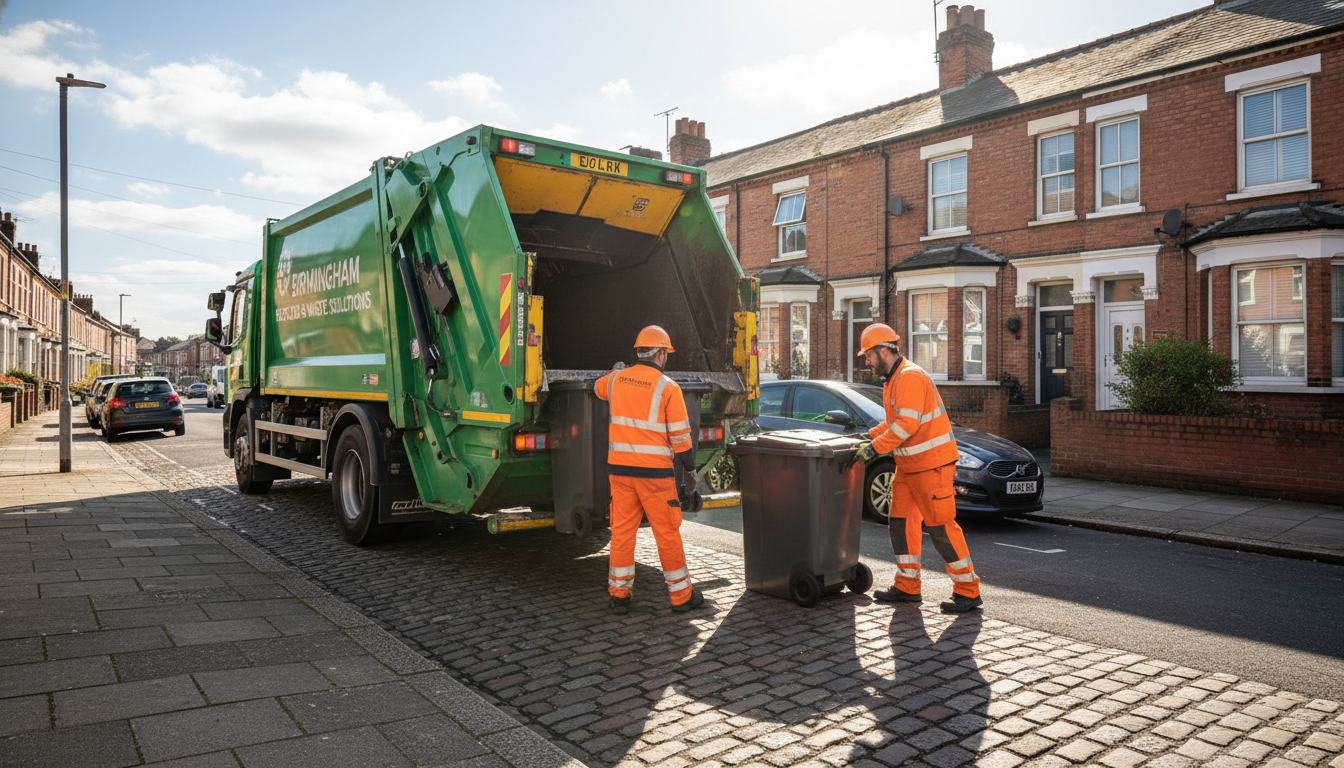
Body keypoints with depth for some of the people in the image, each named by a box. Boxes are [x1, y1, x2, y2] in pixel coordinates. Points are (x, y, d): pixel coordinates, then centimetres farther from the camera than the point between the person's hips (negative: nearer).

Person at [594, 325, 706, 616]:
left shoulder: (616, 380, 5)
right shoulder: (668, 388, -8)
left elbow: (598, 387, 31)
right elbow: (680, 437, -8)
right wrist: (690, 472, 0)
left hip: (619, 468, 4)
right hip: (655, 471, -4)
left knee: (622, 530, 11)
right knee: (667, 533, 6)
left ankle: (619, 594, 16)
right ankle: (681, 595, 17)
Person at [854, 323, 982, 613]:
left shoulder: (910, 377, -18)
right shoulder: (893, 380, 15)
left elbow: (907, 424, -26)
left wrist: (875, 448, -21)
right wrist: (871, 435, 11)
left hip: (931, 464, -10)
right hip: (908, 466, 10)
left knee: (941, 526, -5)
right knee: (901, 522, 11)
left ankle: (968, 591, 5)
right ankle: (907, 587, 21)